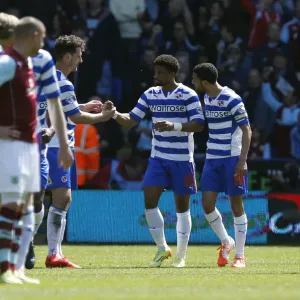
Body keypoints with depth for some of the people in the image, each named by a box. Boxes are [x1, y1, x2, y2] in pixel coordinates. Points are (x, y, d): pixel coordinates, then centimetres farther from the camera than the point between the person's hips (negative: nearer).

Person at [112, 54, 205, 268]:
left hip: (182, 159, -4)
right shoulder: (150, 95, 6)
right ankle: (162, 248, 8)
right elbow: (130, 120, 7)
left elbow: (199, 124, -14)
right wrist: (114, 114, -12)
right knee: (149, 200, -7)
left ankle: (181, 255, 12)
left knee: (182, 204, 3)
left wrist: (174, 126, -27)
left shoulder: (188, 95, -8)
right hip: (158, 158, 4)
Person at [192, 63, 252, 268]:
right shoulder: (207, 99, 9)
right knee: (207, 203, -2)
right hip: (212, 158, 7)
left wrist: (242, 161, -18)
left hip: (232, 158, -7)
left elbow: (246, 130, -12)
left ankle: (240, 255, 6)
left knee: (236, 205, -1)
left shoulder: (232, 100, -13)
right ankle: (226, 242, 19)